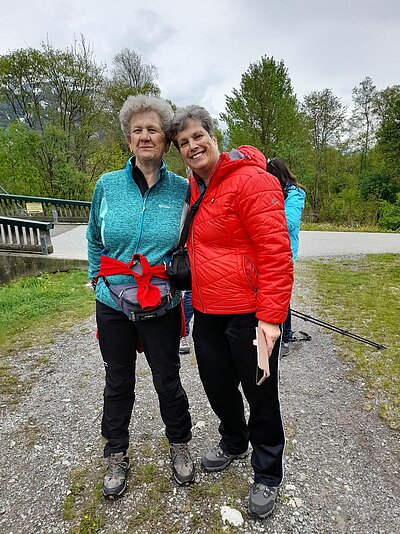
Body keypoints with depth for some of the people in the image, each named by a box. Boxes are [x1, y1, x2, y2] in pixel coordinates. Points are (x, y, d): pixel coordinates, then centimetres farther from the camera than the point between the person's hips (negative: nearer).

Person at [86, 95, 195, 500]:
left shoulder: (182, 190, -6)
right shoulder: (108, 185, -3)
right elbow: (94, 239, 11)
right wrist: (100, 279, 7)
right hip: (112, 306, 2)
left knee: (167, 380, 12)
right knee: (118, 382, 17)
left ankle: (179, 445, 41)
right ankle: (116, 455, 41)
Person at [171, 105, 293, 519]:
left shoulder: (251, 180, -15)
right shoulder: (193, 186, 10)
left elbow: (275, 251, -20)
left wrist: (271, 317, -22)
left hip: (248, 314, -7)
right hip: (206, 312, 7)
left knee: (260, 395, 12)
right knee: (217, 385, 22)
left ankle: (267, 474, 37)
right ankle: (233, 442, 52)